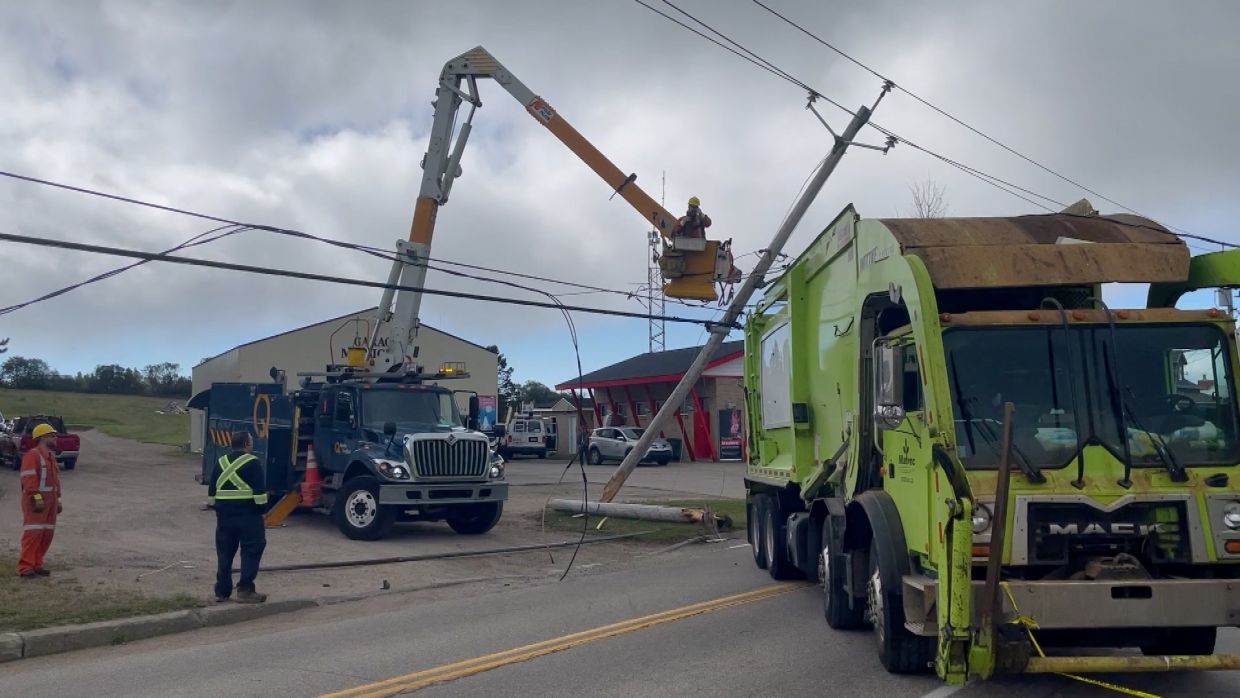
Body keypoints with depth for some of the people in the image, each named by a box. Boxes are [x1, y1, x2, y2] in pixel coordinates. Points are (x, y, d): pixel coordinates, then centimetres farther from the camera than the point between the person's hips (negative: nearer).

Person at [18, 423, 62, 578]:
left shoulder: (51, 457, 21)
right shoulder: (32, 455, -9)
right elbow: (28, 478, -18)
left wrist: (58, 500, 22)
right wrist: (37, 498, -23)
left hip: (50, 500, 9)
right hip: (36, 501, -9)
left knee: (47, 534, 7)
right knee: (33, 533, -11)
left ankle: (37, 564, 14)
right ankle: (25, 567, -10)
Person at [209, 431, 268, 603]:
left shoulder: (220, 462, 11)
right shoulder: (253, 462, -8)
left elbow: (211, 492, 16)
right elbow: (260, 491, -13)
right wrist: (261, 507, -1)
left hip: (224, 514, 6)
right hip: (248, 514, -6)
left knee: (224, 553, 13)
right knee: (251, 552, 0)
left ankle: (222, 591, 16)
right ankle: (245, 590, -4)